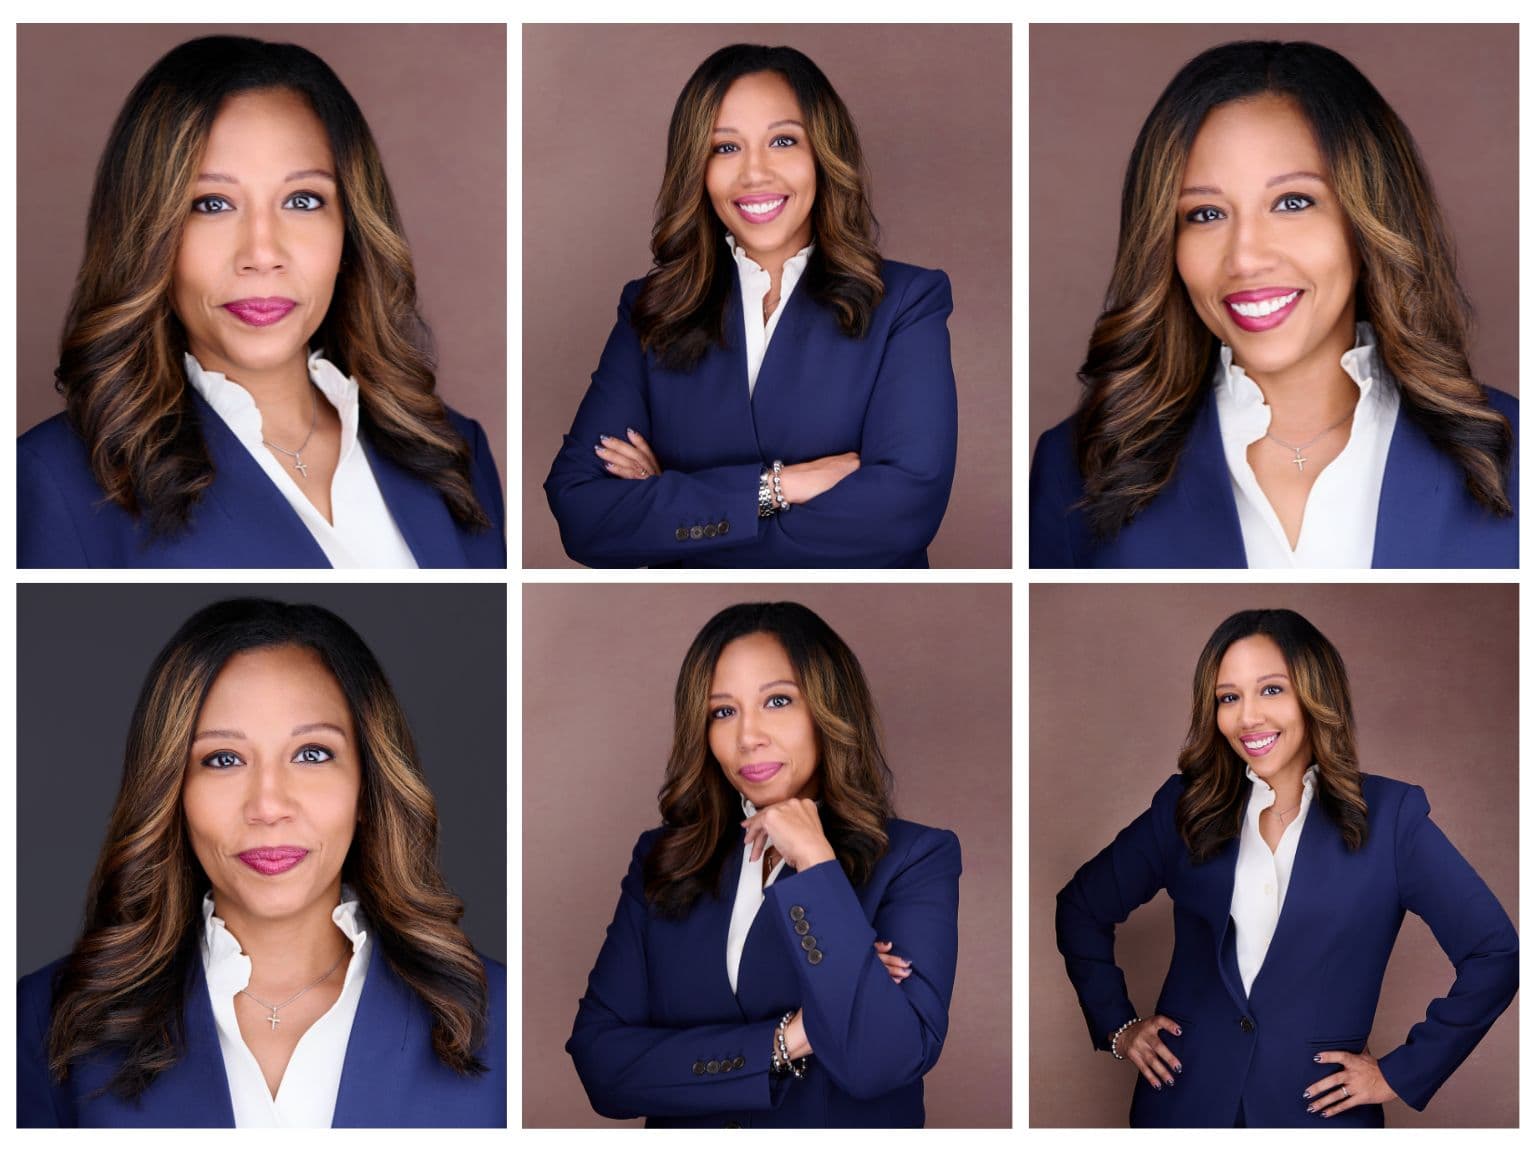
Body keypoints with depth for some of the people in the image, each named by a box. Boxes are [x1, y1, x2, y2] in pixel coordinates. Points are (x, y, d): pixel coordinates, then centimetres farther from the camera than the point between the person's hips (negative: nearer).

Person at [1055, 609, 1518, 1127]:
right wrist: (1116, 1024, 5)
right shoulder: (1185, 807, 2)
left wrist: (1402, 1073, -7)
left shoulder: (1387, 815, -6)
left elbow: (1495, 952, -7)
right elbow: (1081, 909, 14)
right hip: (1185, 1104, 2)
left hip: (1318, 1110, -2)